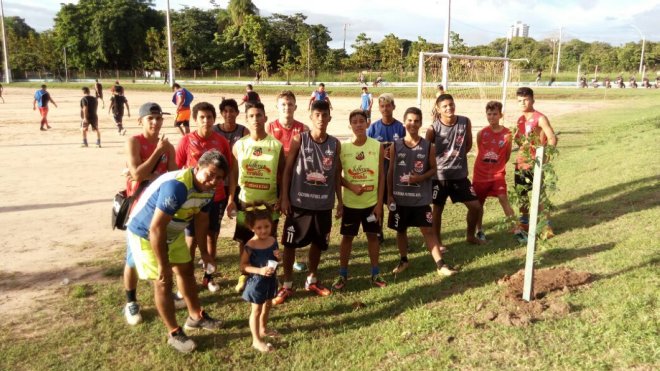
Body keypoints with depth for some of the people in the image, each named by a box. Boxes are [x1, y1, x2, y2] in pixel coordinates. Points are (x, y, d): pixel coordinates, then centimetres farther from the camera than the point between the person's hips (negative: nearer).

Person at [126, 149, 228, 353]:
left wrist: (204, 251, 15)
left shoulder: (208, 189, -10)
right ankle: (174, 334, 14)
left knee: (186, 270, 18)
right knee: (163, 281, -3)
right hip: (145, 233, -8)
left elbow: (201, 219, 7)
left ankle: (196, 316, 37)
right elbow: (156, 228, -36)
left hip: (172, 233, 9)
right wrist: (162, 265, -28)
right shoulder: (176, 186, -38)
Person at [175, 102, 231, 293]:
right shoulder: (186, 140, -9)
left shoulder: (221, 141, -2)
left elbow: (228, 166, 8)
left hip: (215, 196, 3)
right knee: (191, 239, 6)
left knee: (212, 236, 12)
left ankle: (208, 277, 28)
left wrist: (216, 178, -2)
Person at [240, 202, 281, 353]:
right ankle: (256, 340, 19)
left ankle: (263, 329, 47)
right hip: (257, 281, -6)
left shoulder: (273, 240, -6)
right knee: (256, 310, 7)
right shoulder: (250, 246, -24)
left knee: (267, 305, 25)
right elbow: (243, 266, -18)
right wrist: (259, 270, -30)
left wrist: (279, 256, -14)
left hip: (270, 279, 7)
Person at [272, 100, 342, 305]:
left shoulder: (335, 144, 2)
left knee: (318, 243, 15)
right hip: (299, 202, -3)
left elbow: (337, 174, 9)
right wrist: (284, 198, -8)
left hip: (324, 204, 3)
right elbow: (287, 170, -3)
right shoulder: (299, 139, -6)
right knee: (290, 243, 4)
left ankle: (312, 280, 34)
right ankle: (287, 285, 19)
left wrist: (339, 201, 7)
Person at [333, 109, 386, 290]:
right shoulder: (343, 147, -7)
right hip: (350, 202, 0)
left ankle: (375, 273, 27)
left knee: (373, 236, 12)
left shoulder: (377, 146, -6)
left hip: (372, 202, 0)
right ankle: (342, 274, 23)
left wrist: (379, 203, -5)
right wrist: (351, 187, -18)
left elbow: (381, 176, -3)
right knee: (347, 237, 10)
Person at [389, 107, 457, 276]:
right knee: (401, 230, 14)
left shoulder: (429, 146, -3)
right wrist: (389, 194, 1)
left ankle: (440, 265, 7)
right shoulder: (395, 146, -2)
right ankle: (403, 260, 32)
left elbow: (433, 169, 3)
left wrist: (421, 177, -17)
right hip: (400, 197, 1)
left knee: (428, 230, 2)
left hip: (421, 198, -1)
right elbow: (391, 171, 3)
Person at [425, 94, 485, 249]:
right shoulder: (433, 129, -13)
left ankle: (470, 236, 31)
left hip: (460, 174, 3)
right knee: (437, 209, 8)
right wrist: (440, 160, -6)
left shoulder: (465, 122, -4)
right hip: (440, 175, -3)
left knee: (476, 206, 7)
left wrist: (458, 155, 4)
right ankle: (437, 241, 26)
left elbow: (468, 144, 9)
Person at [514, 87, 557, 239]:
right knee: (522, 194, 14)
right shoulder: (520, 119, 10)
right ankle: (524, 222, 28)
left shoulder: (540, 118, -12)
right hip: (521, 162, 7)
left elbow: (552, 139, -17)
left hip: (535, 163, -7)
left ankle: (546, 226, 4)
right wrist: (516, 138, 1)